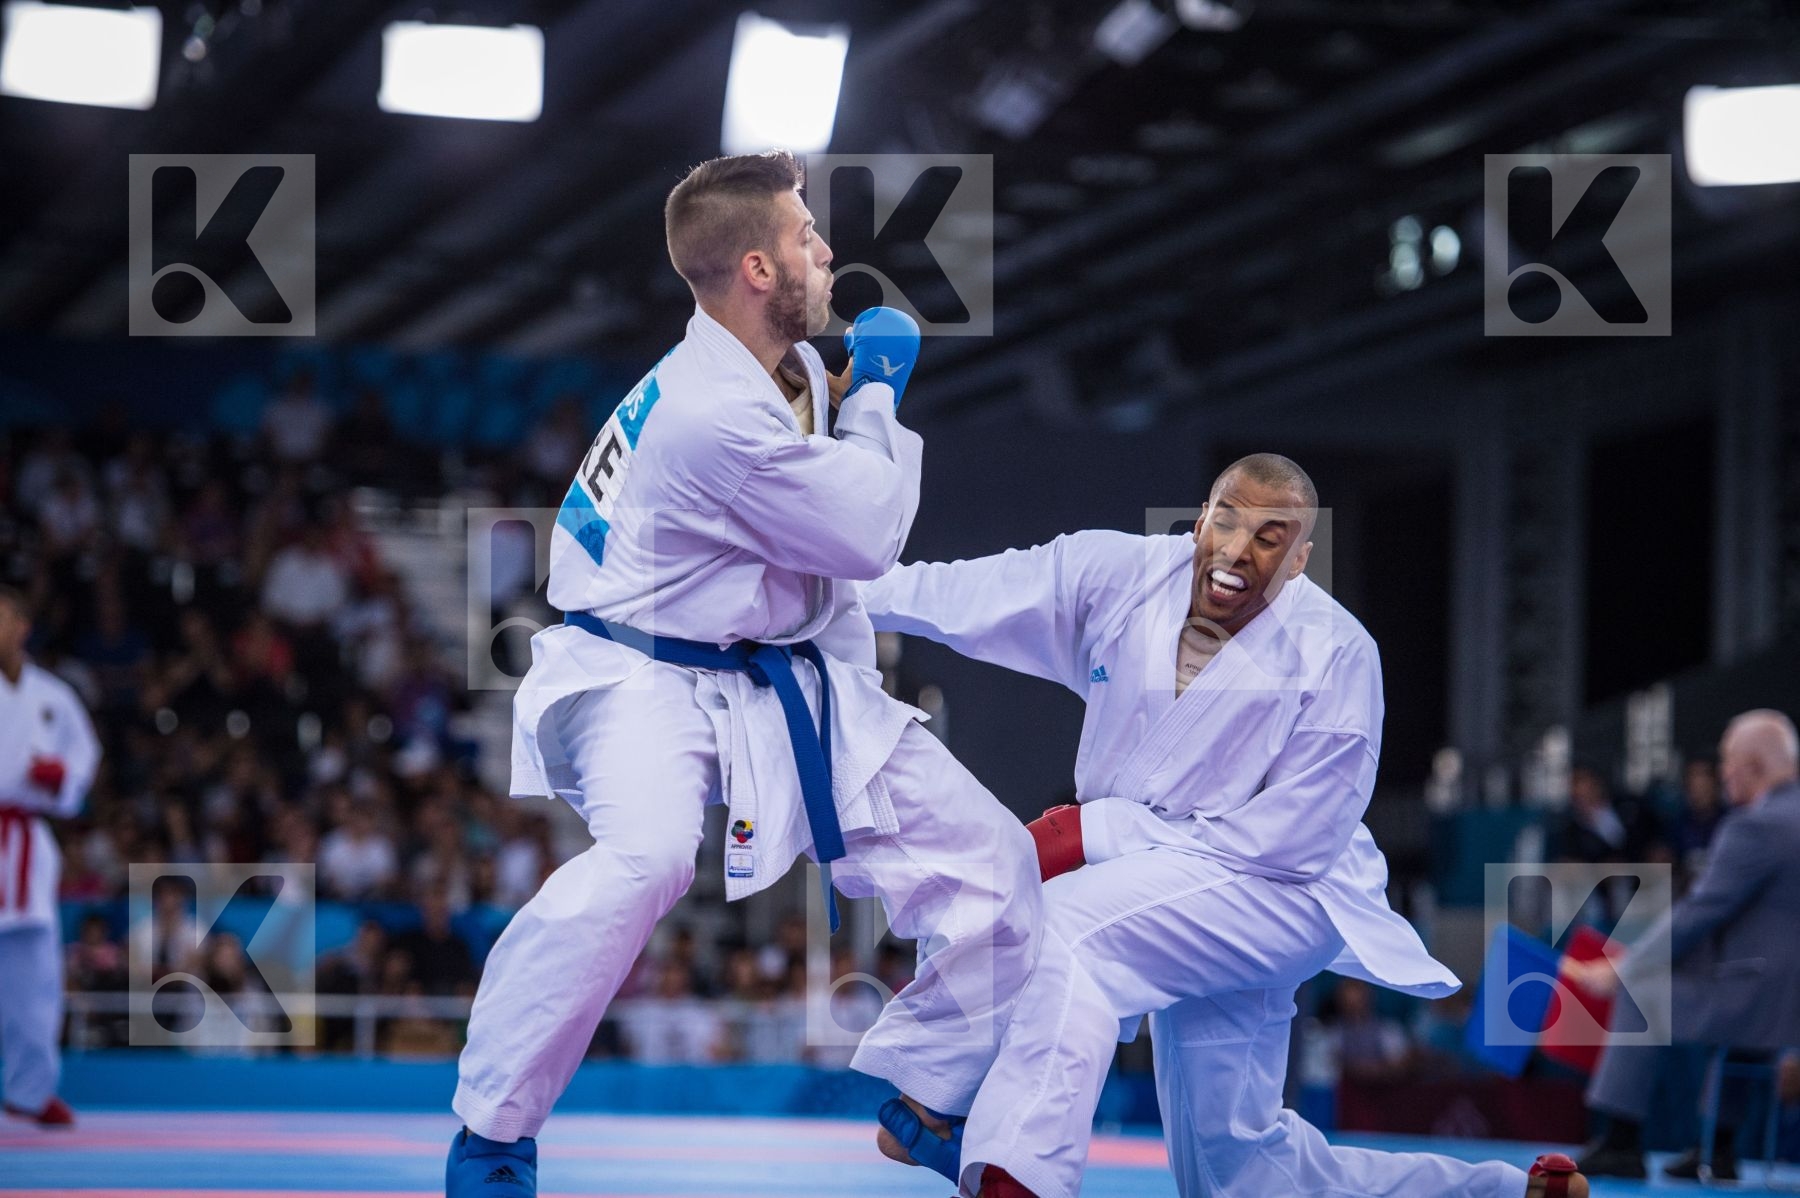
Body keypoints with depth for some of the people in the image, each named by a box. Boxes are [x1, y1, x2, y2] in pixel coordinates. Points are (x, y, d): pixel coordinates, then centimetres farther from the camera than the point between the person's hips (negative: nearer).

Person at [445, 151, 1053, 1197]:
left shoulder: (791, 363, 2)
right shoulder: (713, 413, -27)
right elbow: (869, 535, -16)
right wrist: (875, 392, -5)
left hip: (791, 678, 9)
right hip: (651, 683, -9)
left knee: (989, 860, 5)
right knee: (647, 856, -38)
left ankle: (923, 1088, 26)